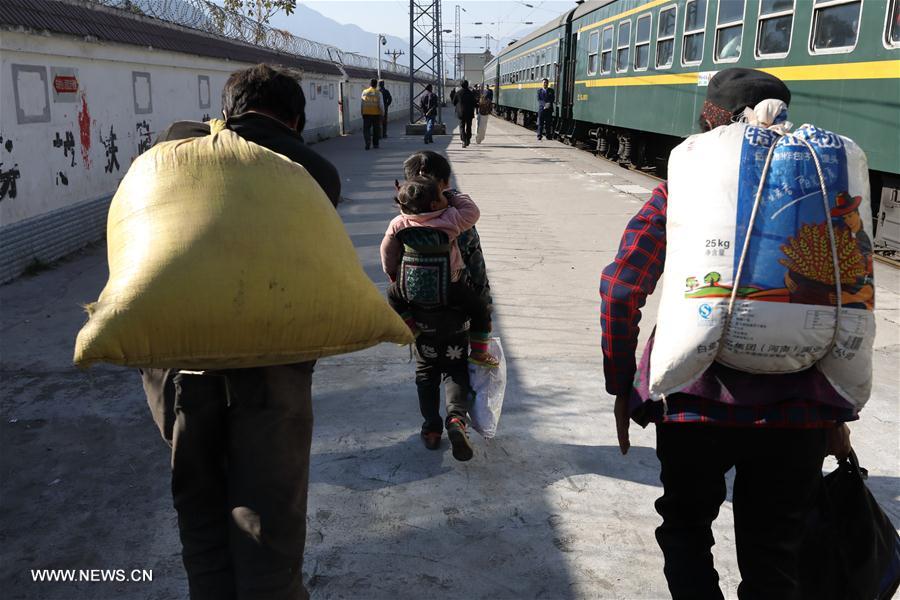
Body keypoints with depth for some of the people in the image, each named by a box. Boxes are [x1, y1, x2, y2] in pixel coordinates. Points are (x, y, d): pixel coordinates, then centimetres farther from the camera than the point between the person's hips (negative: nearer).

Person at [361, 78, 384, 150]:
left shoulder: (364, 92, -1)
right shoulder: (378, 93, -5)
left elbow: (362, 103, 2)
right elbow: (381, 104, -7)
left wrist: (361, 112, 11)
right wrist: (382, 112, 4)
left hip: (366, 113, 0)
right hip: (376, 113, 0)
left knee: (366, 129, 4)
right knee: (376, 129, 12)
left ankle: (368, 142, -17)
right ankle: (375, 144, 18)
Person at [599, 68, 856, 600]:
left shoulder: (677, 192, -1)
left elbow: (619, 294, -6)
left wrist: (623, 389, 4)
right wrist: (838, 415, 15)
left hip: (697, 402, -2)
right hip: (797, 408, 3)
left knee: (686, 530, 24)